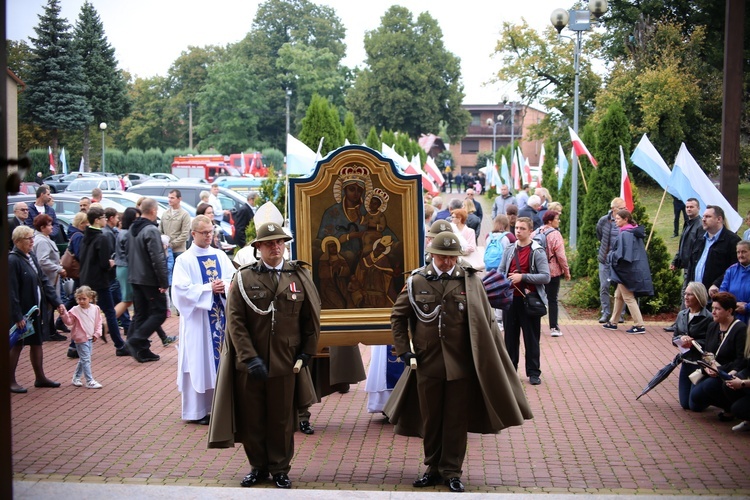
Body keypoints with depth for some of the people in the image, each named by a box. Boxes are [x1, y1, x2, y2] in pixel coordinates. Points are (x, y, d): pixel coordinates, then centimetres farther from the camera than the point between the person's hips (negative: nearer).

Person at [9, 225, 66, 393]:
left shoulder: (31, 257, 7)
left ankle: (40, 377, 26)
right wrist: (17, 316, -22)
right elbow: (12, 291, -21)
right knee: (16, 345, 3)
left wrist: (57, 302, 3)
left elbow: (43, 281, 10)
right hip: (21, 311, -8)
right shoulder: (12, 260, -19)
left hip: (35, 309, 8)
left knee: (37, 343, 15)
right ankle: (11, 381, 14)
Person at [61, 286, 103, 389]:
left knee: (83, 359, 16)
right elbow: (69, 321, -8)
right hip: (81, 338, -6)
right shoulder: (75, 310, -10)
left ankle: (76, 378, 31)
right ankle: (90, 381, -6)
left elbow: (98, 322, 9)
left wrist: (97, 333, 1)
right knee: (86, 360, -8)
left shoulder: (95, 309, 1)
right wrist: (64, 314, -24)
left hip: (90, 338, 6)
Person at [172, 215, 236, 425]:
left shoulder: (220, 256, 9)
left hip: (221, 315, 5)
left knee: (221, 357, 7)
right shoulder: (184, 260, -4)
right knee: (199, 361, 0)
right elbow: (182, 289, -14)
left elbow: (235, 279, 5)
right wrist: (209, 288, -18)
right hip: (197, 319, -4)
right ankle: (197, 410, 7)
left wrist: (224, 286, -16)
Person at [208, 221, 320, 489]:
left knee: (282, 420, 9)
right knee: (252, 419, 9)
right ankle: (258, 466, 26)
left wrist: (307, 352, 5)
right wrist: (250, 358, -14)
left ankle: (280, 469, 24)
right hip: (249, 364, 0)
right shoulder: (244, 278, -2)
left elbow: (312, 317, 9)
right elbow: (235, 321, -7)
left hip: (285, 363, 1)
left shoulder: (300, 276, 3)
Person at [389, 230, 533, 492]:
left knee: (457, 421, 6)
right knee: (430, 419, 12)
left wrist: (487, 358, -1)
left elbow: (486, 321, 2)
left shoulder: (470, 281, -2)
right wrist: (403, 350, 1)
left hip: (461, 364, -1)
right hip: (427, 363, 1)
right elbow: (398, 316, 8)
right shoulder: (417, 281, 0)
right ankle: (433, 468, 26)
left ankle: (452, 471, 17)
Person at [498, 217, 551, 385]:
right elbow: (500, 272, 16)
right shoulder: (509, 250, 9)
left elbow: (546, 277, -13)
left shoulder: (537, 252, -6)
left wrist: (522, 277, -19)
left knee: (532, 338, 4)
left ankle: (533, 372, 12)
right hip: (511, 299, 4)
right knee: (510, 337, 11)